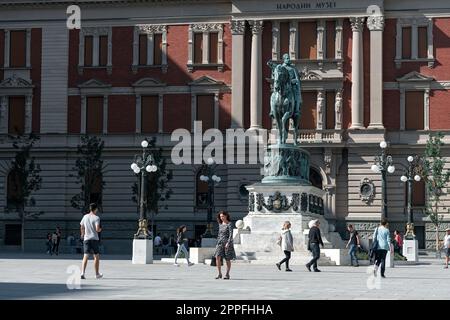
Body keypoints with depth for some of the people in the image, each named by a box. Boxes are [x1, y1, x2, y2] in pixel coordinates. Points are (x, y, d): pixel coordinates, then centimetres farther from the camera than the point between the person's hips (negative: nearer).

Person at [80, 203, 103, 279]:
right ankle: (97, 274, 16)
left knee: (85, 256, 0)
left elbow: (82, 227, 18)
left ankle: (82, 273, -15)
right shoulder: (96, 218, -7)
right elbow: (97, 229, -17)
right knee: (96, 256, 9)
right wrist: (100, 229, 7)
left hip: (86, 239, 4)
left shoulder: (85, 217, 8)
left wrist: (83, 234, 36)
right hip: (94, 239, -4)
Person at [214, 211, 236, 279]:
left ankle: (227, 274, 16)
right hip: (220, 243, 5)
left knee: (228, 260, 3)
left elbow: (231, 234, -15)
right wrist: (218, 242, 18)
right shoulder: (220, 224, 11)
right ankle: (219, 274, -8)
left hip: (227, 243, -5)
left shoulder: (229, 224, -8)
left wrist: (228, 243, -25)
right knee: (217, 257, -13)